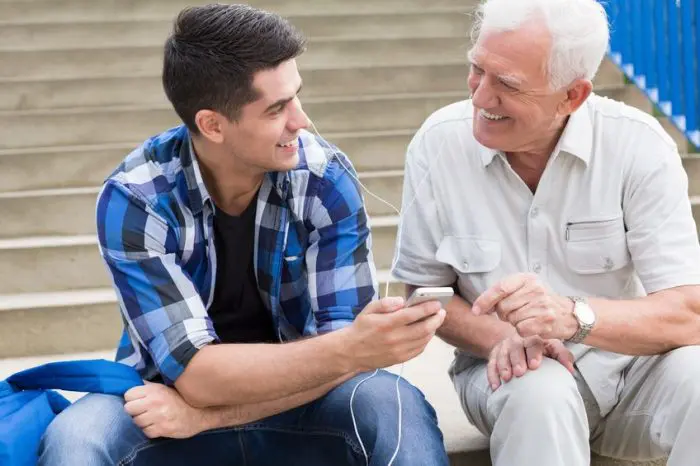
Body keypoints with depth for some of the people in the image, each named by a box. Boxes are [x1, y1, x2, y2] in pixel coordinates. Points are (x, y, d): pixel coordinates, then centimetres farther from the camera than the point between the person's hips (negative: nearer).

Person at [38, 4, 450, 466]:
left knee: (396, 406, -28)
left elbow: (342, 344, -18)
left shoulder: (326, 177, -16)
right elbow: (197, 375, -25)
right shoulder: (134, 199, -20)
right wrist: (349, 351, -39)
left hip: (298, 404, 1)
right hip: (173, 398, -1)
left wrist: (205, 414, -27)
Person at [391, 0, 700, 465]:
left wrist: (573, 316, -38)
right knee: (539, 392, -35)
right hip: (510, 372, -1)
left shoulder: (637, 144, -15)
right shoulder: (439, 143, -12)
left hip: (631, 364, 1)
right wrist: (498, 337, -22)